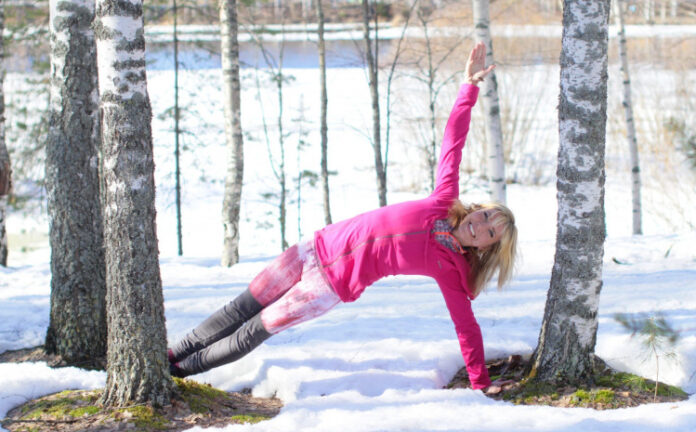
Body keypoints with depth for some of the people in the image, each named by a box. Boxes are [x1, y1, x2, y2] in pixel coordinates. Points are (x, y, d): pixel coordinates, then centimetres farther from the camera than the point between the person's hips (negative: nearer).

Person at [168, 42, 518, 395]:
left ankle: (184, 368, 19)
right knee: (242, 309, 11)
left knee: (253, 332, 1)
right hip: (320, 247, 3)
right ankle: (173, 354, 26)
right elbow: (453, 140, -3)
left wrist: (481, 382, -8)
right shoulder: (444, 203, -3)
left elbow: (466, 325, -5)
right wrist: (470, 86, -8)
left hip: (332, 284, -3)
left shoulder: (450, 268, -9)